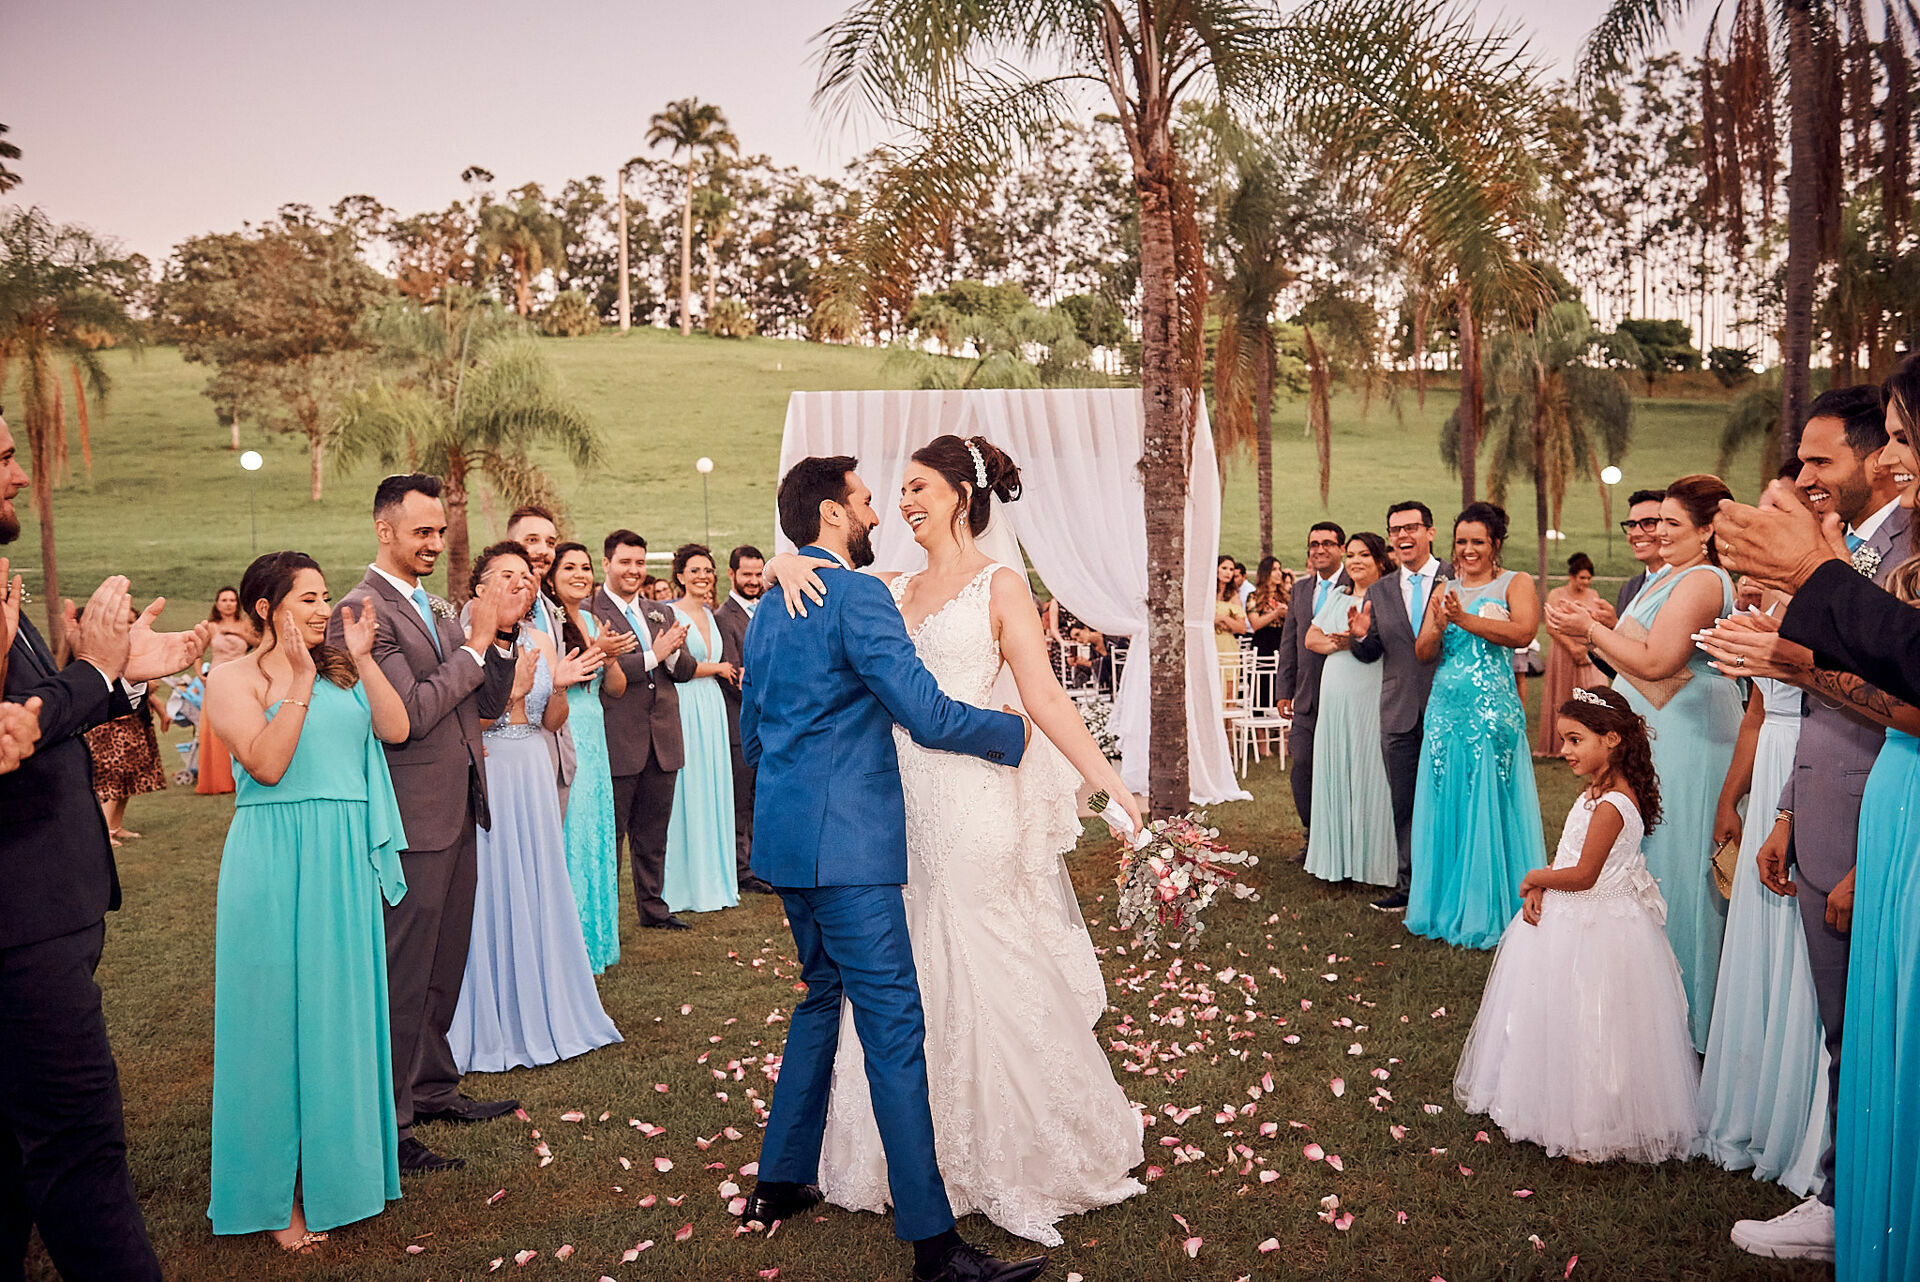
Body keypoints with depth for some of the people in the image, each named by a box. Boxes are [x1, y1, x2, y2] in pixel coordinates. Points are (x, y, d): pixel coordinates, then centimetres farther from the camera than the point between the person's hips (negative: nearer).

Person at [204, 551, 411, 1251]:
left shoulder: (340, 669, 10)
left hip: (348, 862, 5)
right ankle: (278, 1194, 18)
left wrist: (362, 660, -8)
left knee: (341, 1006, 13)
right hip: (277, 868, -5)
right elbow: (267, 764, -18)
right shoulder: (233, 678, -5)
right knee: (281, 1015, 4)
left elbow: (396, 729, -2)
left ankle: (336, 1165, 29)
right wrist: (300, 683, -20)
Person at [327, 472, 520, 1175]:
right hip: (412, 818, -9)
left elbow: (487, 704, 13)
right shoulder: (361, 611, -13)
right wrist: (475, 645, -15)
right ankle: (388, 1127, 11)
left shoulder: (437, 610, 15)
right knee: (403, 977, 0)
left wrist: (500, 635, -1)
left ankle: (434, 1087, 33)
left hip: (459, 811, 9)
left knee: (444, 965, 18)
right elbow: (410, 712, -22)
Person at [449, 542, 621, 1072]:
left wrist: (558, 686, -8)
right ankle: (487, 1024, 16)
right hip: (483, 776, -6)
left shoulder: (541, 642, 8)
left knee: (535, 890, 12)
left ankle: (538, 1014, 27)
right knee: (489, 894, 1)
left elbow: (552, 723, 10)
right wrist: (511, 692, -20)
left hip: (532, 777, 6)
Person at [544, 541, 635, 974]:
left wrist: (610, 658, -7)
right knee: (566, 837, -4)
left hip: (594, 742, 8)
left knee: (595, 834, 11)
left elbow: (616, 689, 12)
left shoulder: (591, 621, 14)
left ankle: (590, 938, 22)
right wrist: (595, 651, -20)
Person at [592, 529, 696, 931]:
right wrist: (654, 655, -17)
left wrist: (673, 651, -11)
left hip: (662, 739, 6)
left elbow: (686, 671, 10)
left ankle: (652, 907, 27)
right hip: (617, 742, -6)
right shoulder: (589, 612, -7)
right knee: (609, 835, 4)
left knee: (653, 834, 16)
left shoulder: (661, 613, 15)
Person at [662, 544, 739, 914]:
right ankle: (684, 886, 7)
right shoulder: (669, 613, -8)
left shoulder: (710, 615, 15)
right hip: (684, 711, -7)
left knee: (713, 793, 10)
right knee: (686, 794, -2)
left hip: (712, 708, 7)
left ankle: (712, 879, 18)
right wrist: (718, 668, -3)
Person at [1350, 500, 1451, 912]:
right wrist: (1361, 635, -9)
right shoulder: (1379, 591, 12)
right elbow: (1371, 653, 12)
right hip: (1399, 713, 4)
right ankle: (1410, 882, 20)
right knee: (1404, 802, 10)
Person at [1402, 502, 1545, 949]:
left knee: (1489, 807, -1)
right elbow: (1423, 653, 9)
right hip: (1445, 710, 5)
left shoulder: (1516, 583, 2)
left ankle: (1490, 912, 10)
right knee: (1444, 806, 8)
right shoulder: (1445, 590, 15)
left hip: (1493, 709, -5)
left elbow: (1523, 632, -17)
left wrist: (1464, 619, -22)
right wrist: (1438, 625, -12)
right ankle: (1446, 907, 19)